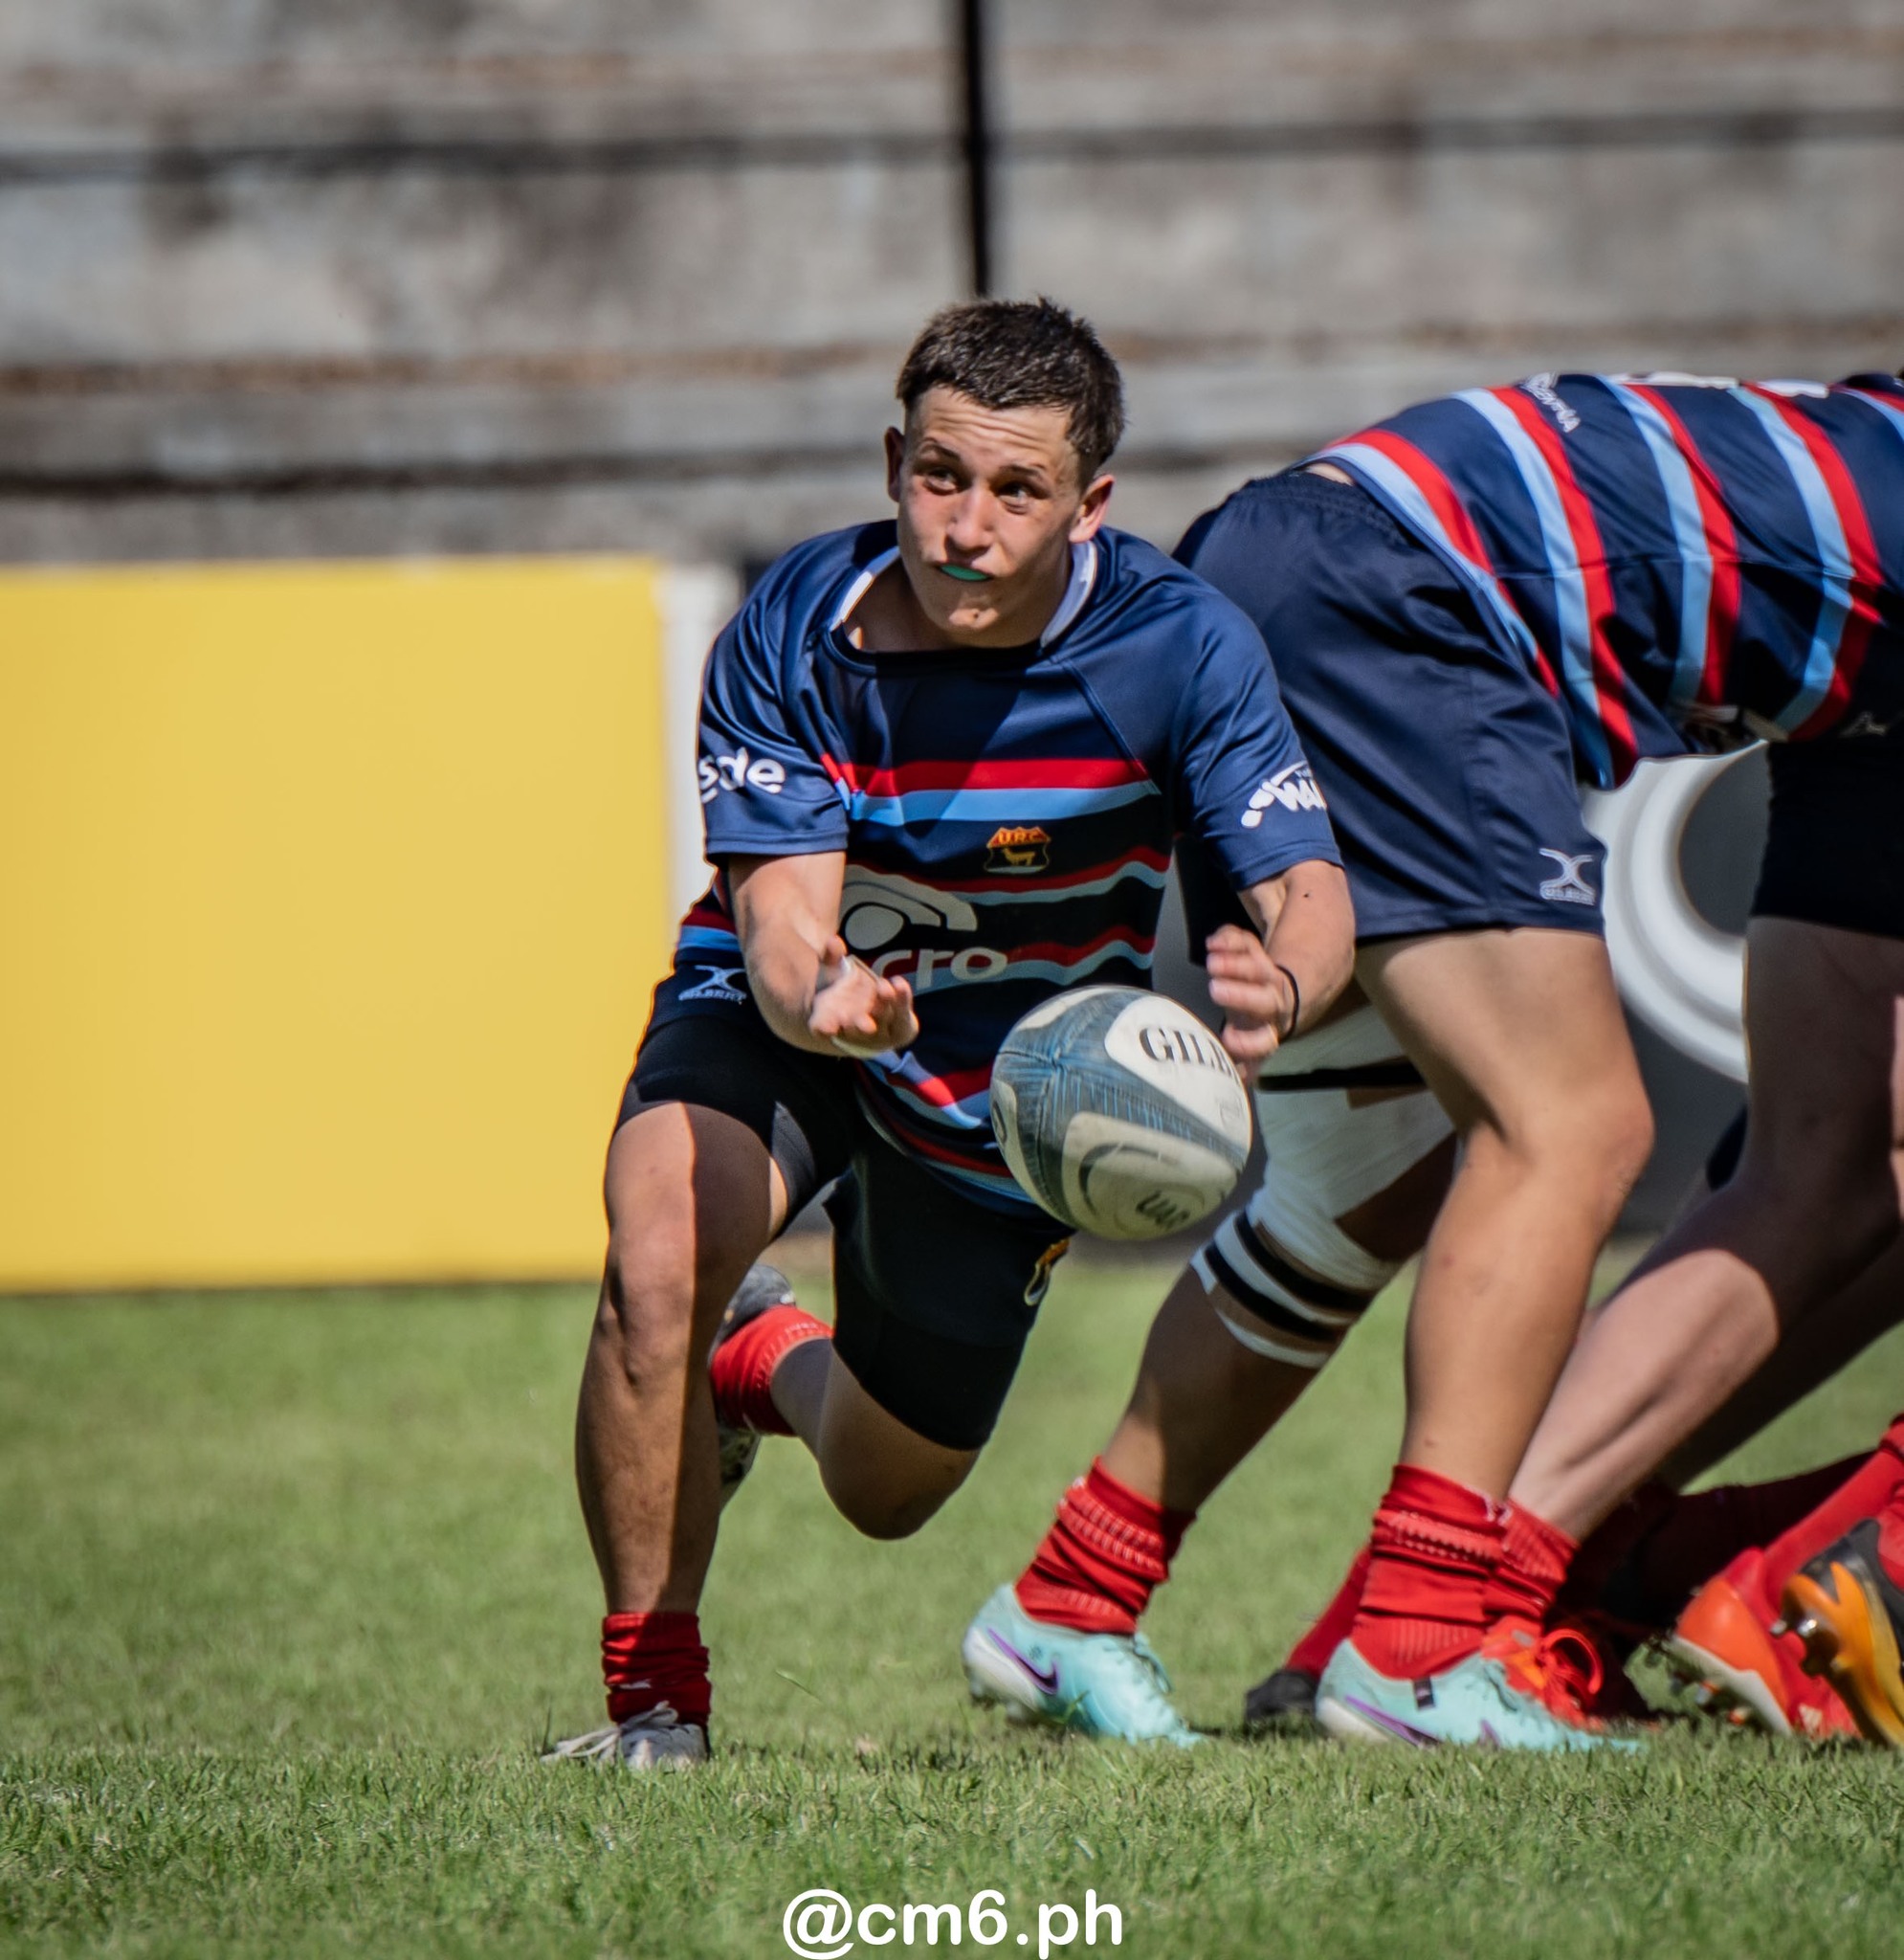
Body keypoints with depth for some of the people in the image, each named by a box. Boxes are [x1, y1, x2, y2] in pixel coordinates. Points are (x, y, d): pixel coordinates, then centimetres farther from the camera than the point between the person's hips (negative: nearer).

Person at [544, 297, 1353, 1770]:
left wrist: (1277, 991, -57)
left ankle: (768, 1361, 52)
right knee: (657, 1271, -33)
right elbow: (781, 915, -30)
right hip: (794, 1012, -2)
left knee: (888, 1496, 13)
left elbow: (1310, 894, -32)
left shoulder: (1179, 644, -26)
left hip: (1010, 1083, 2)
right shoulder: (795, 634, -26)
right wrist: (816, 998, -56)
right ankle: (655, 1696, -13)